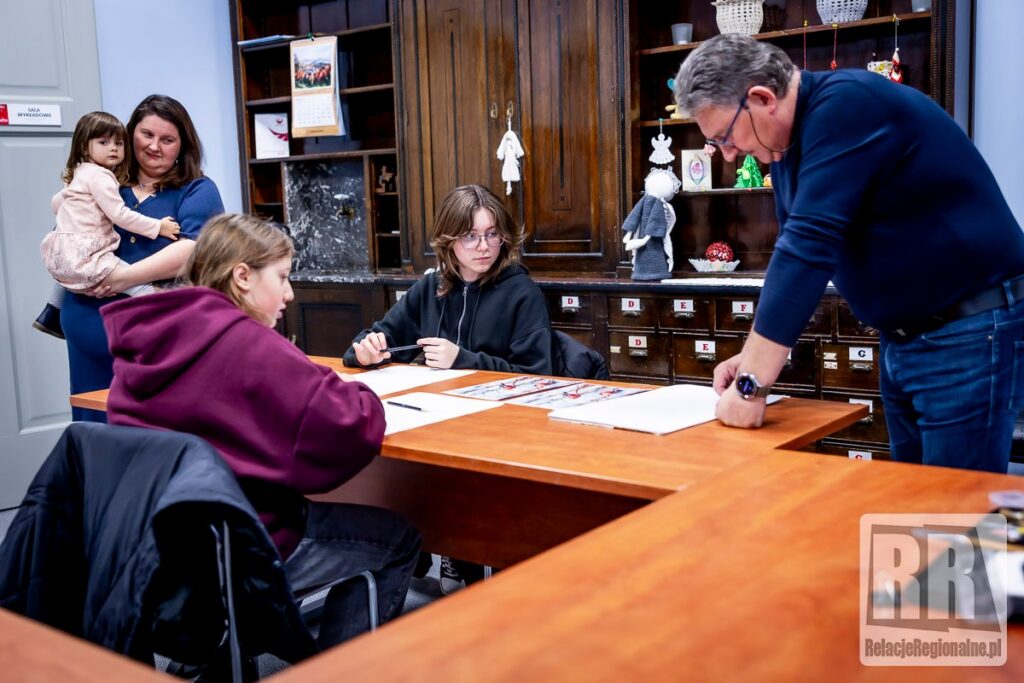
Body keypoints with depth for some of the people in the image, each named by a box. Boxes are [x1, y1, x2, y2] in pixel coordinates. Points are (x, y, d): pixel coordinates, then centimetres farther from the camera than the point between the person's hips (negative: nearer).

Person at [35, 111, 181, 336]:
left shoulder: (79, 175, 21)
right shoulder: (100, 176, -11)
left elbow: (56, 202, 33)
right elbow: (120, 215, -17)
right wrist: (158, 227, -12)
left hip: (60, 253, 11)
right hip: (83, 256, -11)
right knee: (143, 287, -23)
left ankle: (50, 316, 51)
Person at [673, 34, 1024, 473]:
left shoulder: (846, 104, -23)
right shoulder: (786, 140, 5)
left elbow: (808, 247, -29)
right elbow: (796, 252, 11)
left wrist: (751, 385, -28)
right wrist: (751, 359, 1)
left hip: (969, 333, -9)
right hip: (901, 338, 9)